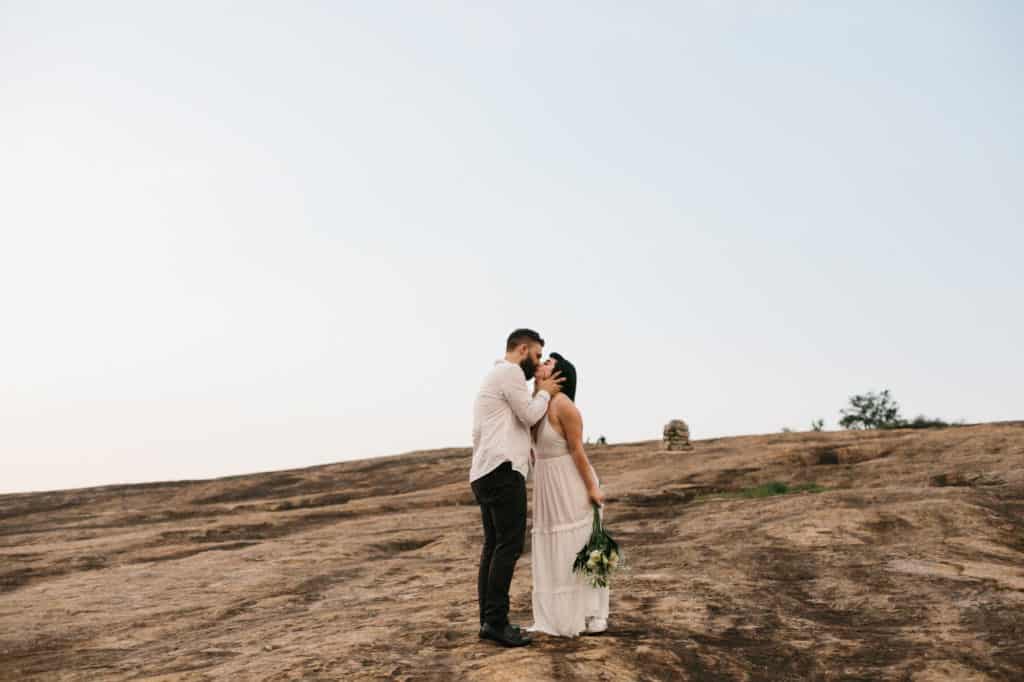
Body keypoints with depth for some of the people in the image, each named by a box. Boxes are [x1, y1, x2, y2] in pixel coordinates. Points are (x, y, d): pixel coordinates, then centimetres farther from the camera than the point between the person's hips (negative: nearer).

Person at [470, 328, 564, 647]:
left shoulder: (495, 375, 26)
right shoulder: (510, 372, -6)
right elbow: (530, 415, -6)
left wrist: (541, 391, 20)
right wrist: (544, 392, 9)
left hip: (486, 474, 11)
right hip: (503, 471, -11)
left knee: (493, 546, 9)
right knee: (509, 544, -11)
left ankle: (488, 619, 11)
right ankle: (496, 621, -11)